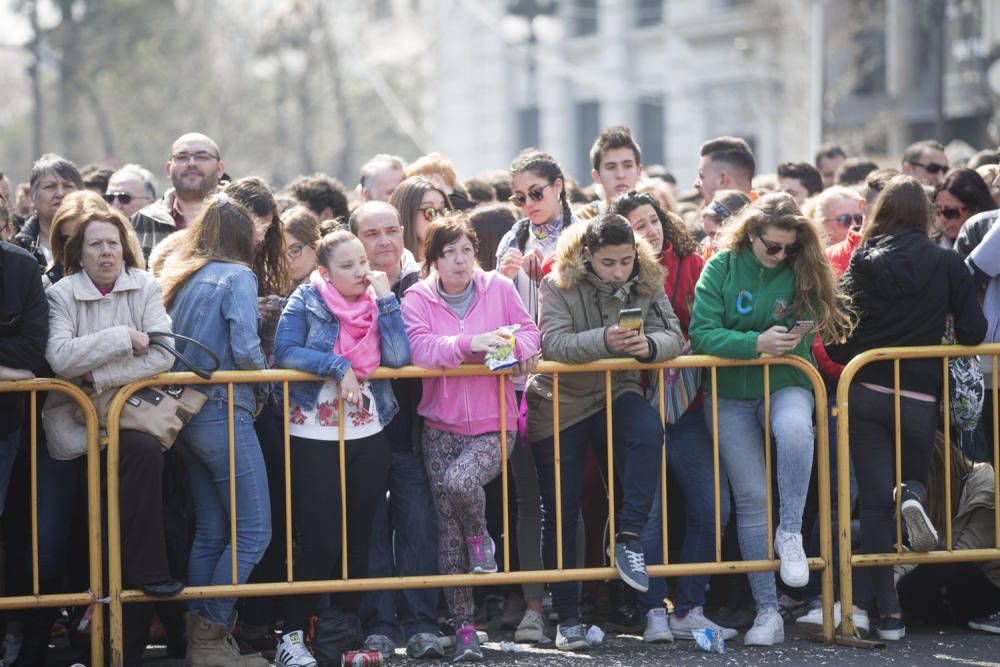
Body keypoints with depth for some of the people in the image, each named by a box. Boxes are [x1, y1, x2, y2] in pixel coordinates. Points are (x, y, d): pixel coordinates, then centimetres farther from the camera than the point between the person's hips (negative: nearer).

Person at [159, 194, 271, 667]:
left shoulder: (177, 277, 14)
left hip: (186, 414, 8)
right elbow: (244, 348, -18)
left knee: (209, 533, 11)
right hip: (224, 411, -8)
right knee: (253, 530, -5)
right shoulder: (236, 277, -7)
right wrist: (265, 383, -1)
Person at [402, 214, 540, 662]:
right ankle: (463, 628, 8)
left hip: (492, 426, -1)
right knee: (448, 531, 1)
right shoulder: (418, 299, -1)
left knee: (459, 480, -31)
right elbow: (420, 348, -16)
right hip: (440, 427, 1)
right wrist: (470, 343, -30)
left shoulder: (498, 288, 1)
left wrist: (513, 343, -19)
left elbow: (529, 332, 4)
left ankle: (481, 537, 4)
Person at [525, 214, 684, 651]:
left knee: (649, 430, -34)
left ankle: (628, 538, -27)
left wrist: (649, 345, -33)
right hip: (560, 404, -1)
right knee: (561, 511, 1)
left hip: (617, 394, 2)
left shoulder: (647, 284, -3)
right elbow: (554, 343, -24)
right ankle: (567, 618, 11)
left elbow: (672, 337, -10)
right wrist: (605, 340, -39)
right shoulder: (558, 286, -12)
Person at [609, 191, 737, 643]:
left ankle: (689, 610, 9)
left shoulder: (690, 265, 6)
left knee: (712, 506, -1)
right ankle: (654, 612, 3)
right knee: (648, 509, -7)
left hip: (686, 401, 3)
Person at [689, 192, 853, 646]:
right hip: (730, 392, 0)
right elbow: (702, 333, -11)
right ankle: (767, 611, 2)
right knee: (751, 497, -3)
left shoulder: (802, 271, 2)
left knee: (794, 428, -37)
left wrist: (789, 340, -18)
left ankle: (790, 532, -18)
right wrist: (757, 343, -24)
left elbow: (806, 335, 5)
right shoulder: (721, 269, -2)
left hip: (786, 384, 0)